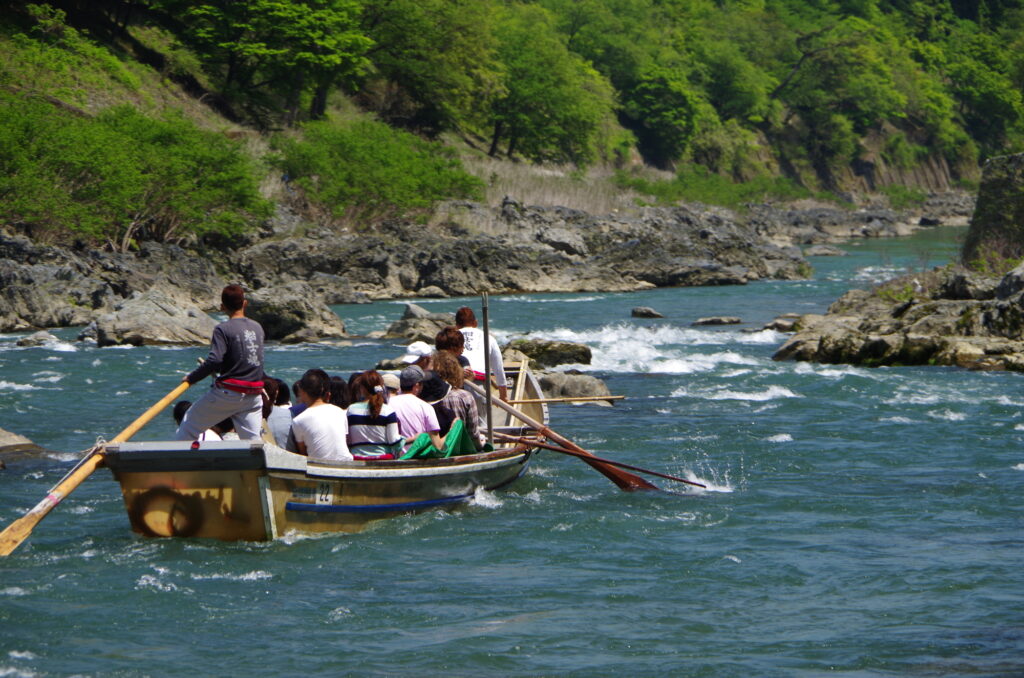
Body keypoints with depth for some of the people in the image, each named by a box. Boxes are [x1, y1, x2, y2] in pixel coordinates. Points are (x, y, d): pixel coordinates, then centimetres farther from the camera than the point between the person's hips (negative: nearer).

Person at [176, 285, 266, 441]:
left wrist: (192, 377, -7)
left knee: (189, 425, 12)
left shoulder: (223, 329, -10)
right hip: (254, 397, 5)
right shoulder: (257, 327, 10)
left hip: (227, 393, -5)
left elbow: (214, 360, -20)